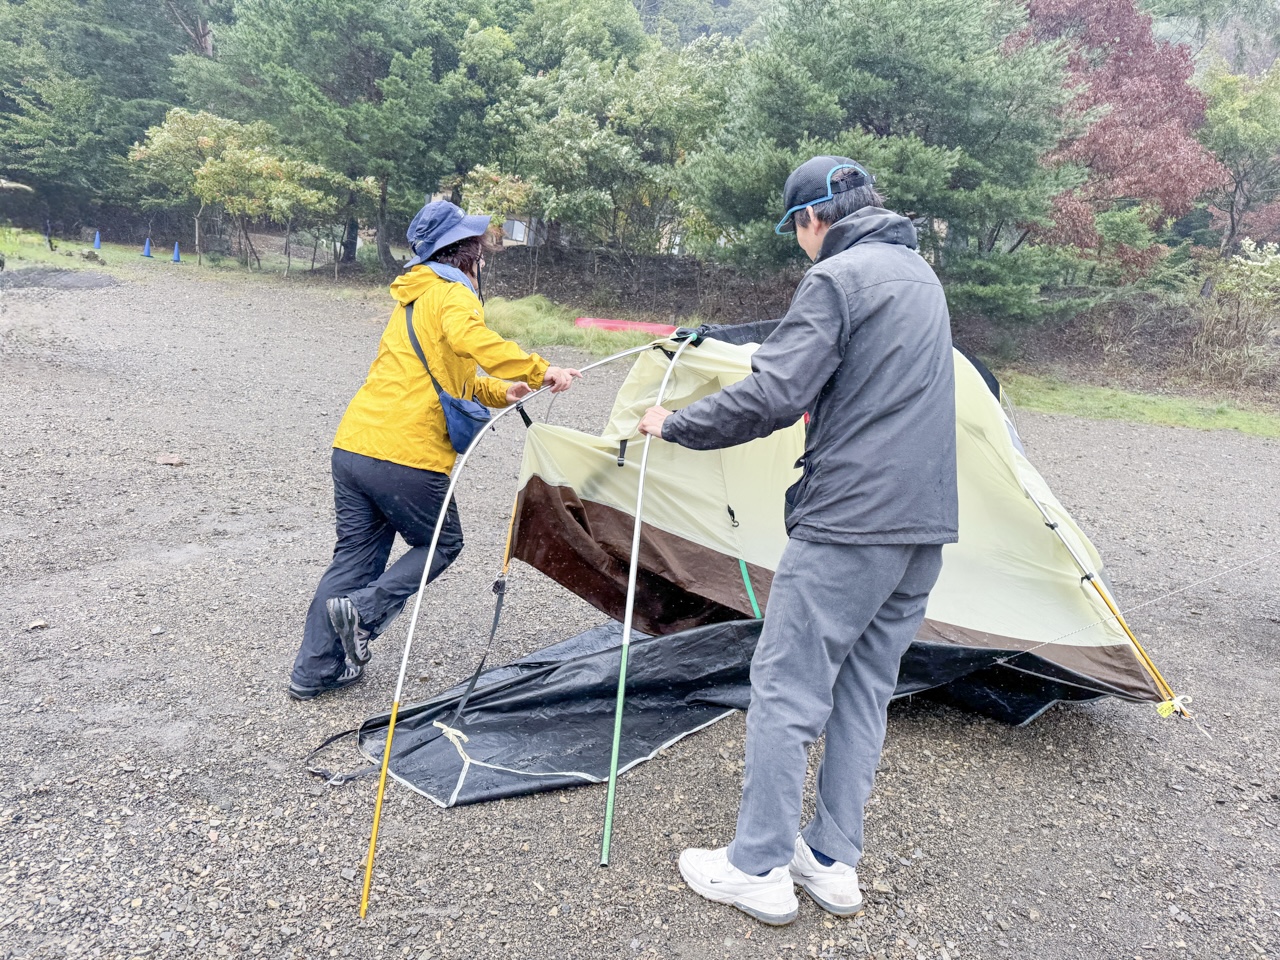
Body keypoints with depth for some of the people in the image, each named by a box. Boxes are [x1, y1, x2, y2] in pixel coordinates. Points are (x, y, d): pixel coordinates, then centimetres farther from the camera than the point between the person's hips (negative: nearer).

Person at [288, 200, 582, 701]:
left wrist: (500, 392, 21)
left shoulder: (410, 299, 26)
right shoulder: (451, 294, -4)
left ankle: (315, 669, 20)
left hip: (351, 445, 9)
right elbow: (471, 339, -28)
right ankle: (364, 611, -3)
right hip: (406, 457, -8)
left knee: (354, 554, 16)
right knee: (442, 545, 12)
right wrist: (540, 372, -26)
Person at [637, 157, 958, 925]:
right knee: (865, 690, 14)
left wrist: (674, 426, -5)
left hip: (849, 524, -9)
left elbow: (770, 399, -18)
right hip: (926, 526, 9)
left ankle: (759, 867, 13)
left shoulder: (838, 278, -11)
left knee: (787, 688, 2)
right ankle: (834, 861, 23)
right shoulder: (922, 277, 18)